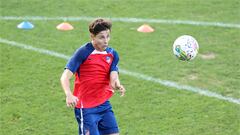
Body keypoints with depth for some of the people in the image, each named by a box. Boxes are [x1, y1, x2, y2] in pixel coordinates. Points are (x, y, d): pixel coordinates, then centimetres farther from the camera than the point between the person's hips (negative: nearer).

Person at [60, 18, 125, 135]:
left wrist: (117, 85, -33)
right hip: (85, 108, -6)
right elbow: (65, 77, -19)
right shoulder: (83, 52, -13)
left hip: (104, 104, 6)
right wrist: (69, 95, -38)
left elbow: (113, 78, -8)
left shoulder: (113, 54, 4)